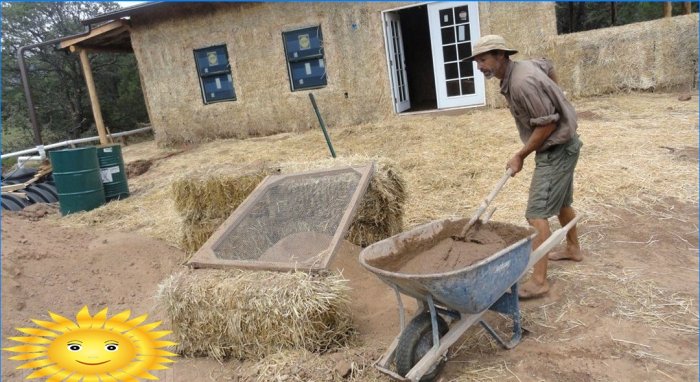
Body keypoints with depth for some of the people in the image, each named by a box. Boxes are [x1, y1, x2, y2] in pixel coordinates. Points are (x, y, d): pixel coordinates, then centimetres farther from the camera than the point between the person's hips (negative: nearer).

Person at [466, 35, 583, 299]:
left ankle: (538, 281, -12)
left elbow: (547, 125, -26)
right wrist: (552, 96, 32)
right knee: (561, 201, 25)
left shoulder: (522, 83, -29)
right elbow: (548, 65, 24)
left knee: (537, 213, -14)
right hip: (560, 145, 10)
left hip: (556, 148, -10)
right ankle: (573, 249, 46)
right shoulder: (523, 66, 2)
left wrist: (520, 156, -18)